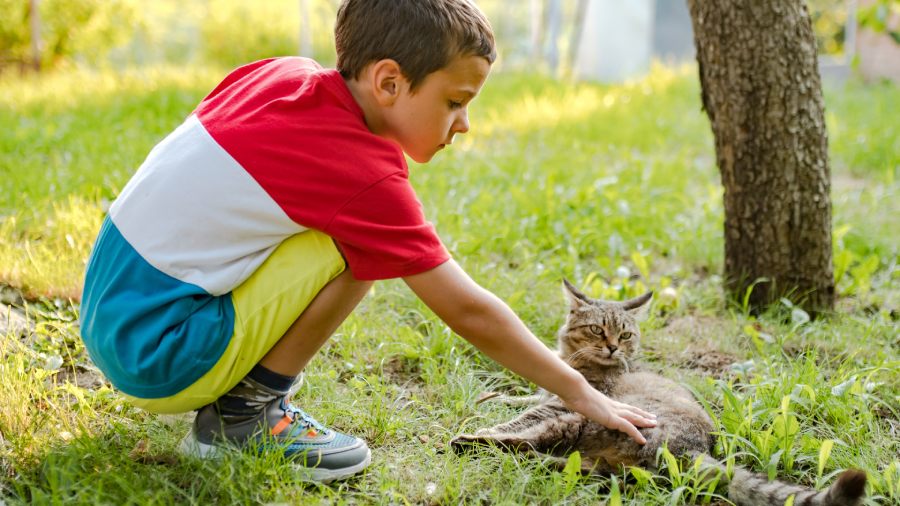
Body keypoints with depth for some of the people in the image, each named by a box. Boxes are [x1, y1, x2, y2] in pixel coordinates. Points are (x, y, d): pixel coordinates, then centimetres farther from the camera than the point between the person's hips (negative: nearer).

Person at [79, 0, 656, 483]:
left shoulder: (281, 72, 2)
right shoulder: (367, 177, -18)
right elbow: (468, 311, -13)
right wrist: (581, 394, -3)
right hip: (158, 358, -8)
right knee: (355, 249, -17)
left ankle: (247, 396, 12)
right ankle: (242, 416, -4)